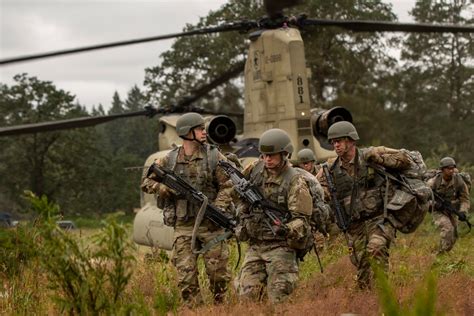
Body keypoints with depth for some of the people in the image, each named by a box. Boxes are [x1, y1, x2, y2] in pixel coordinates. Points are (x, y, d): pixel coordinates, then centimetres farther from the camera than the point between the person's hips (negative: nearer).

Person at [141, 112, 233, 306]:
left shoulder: (213, 156, 1)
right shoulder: (170, 159, 6)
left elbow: (227, 186, -2)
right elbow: (146, 181, 12)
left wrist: (217, 208, -16)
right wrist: (163, 188, -7)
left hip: (210, 224, -1)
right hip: (183, 226, 1)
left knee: (218, 271, 1)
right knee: (186, 275, -2)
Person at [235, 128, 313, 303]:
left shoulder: (295, 182, -12)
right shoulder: (254, 169, 4)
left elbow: (301, 218, -16)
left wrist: (287, 230, -35)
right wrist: (243, 211, 8)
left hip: (280, 247, -5)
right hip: (254, 245, 5)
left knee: (280, 300, -10)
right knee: (247, 295, 1)